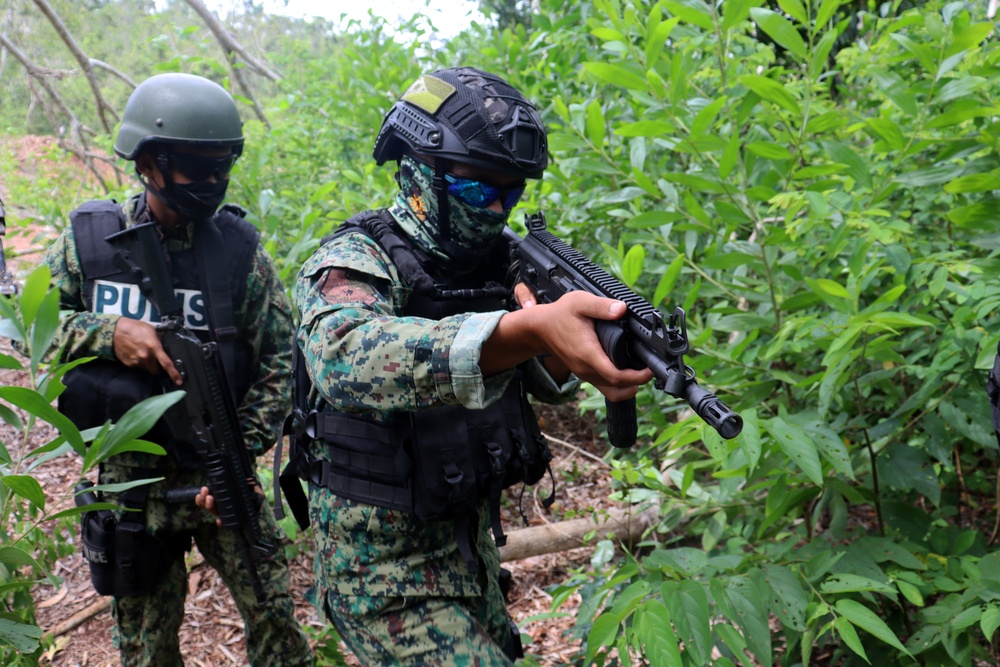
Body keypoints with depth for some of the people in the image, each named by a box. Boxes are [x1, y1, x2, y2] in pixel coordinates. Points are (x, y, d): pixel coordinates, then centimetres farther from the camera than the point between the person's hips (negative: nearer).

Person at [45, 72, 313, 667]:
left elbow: (277, 361, -5)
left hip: (219, 476, -1)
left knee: (274, 615, 3)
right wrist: (107, 331, -17)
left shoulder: (241, 249, -7)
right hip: (128, 478, 1)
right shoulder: (88, 239, -5)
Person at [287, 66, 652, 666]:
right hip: (385, 571, -7)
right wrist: (526, 329, -56)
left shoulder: (493, 263, 2)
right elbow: (345, 357, -43)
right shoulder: (353, 262, -20)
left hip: (471, 543, 8)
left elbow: (554, 384, 2)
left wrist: (555, 348, -23)